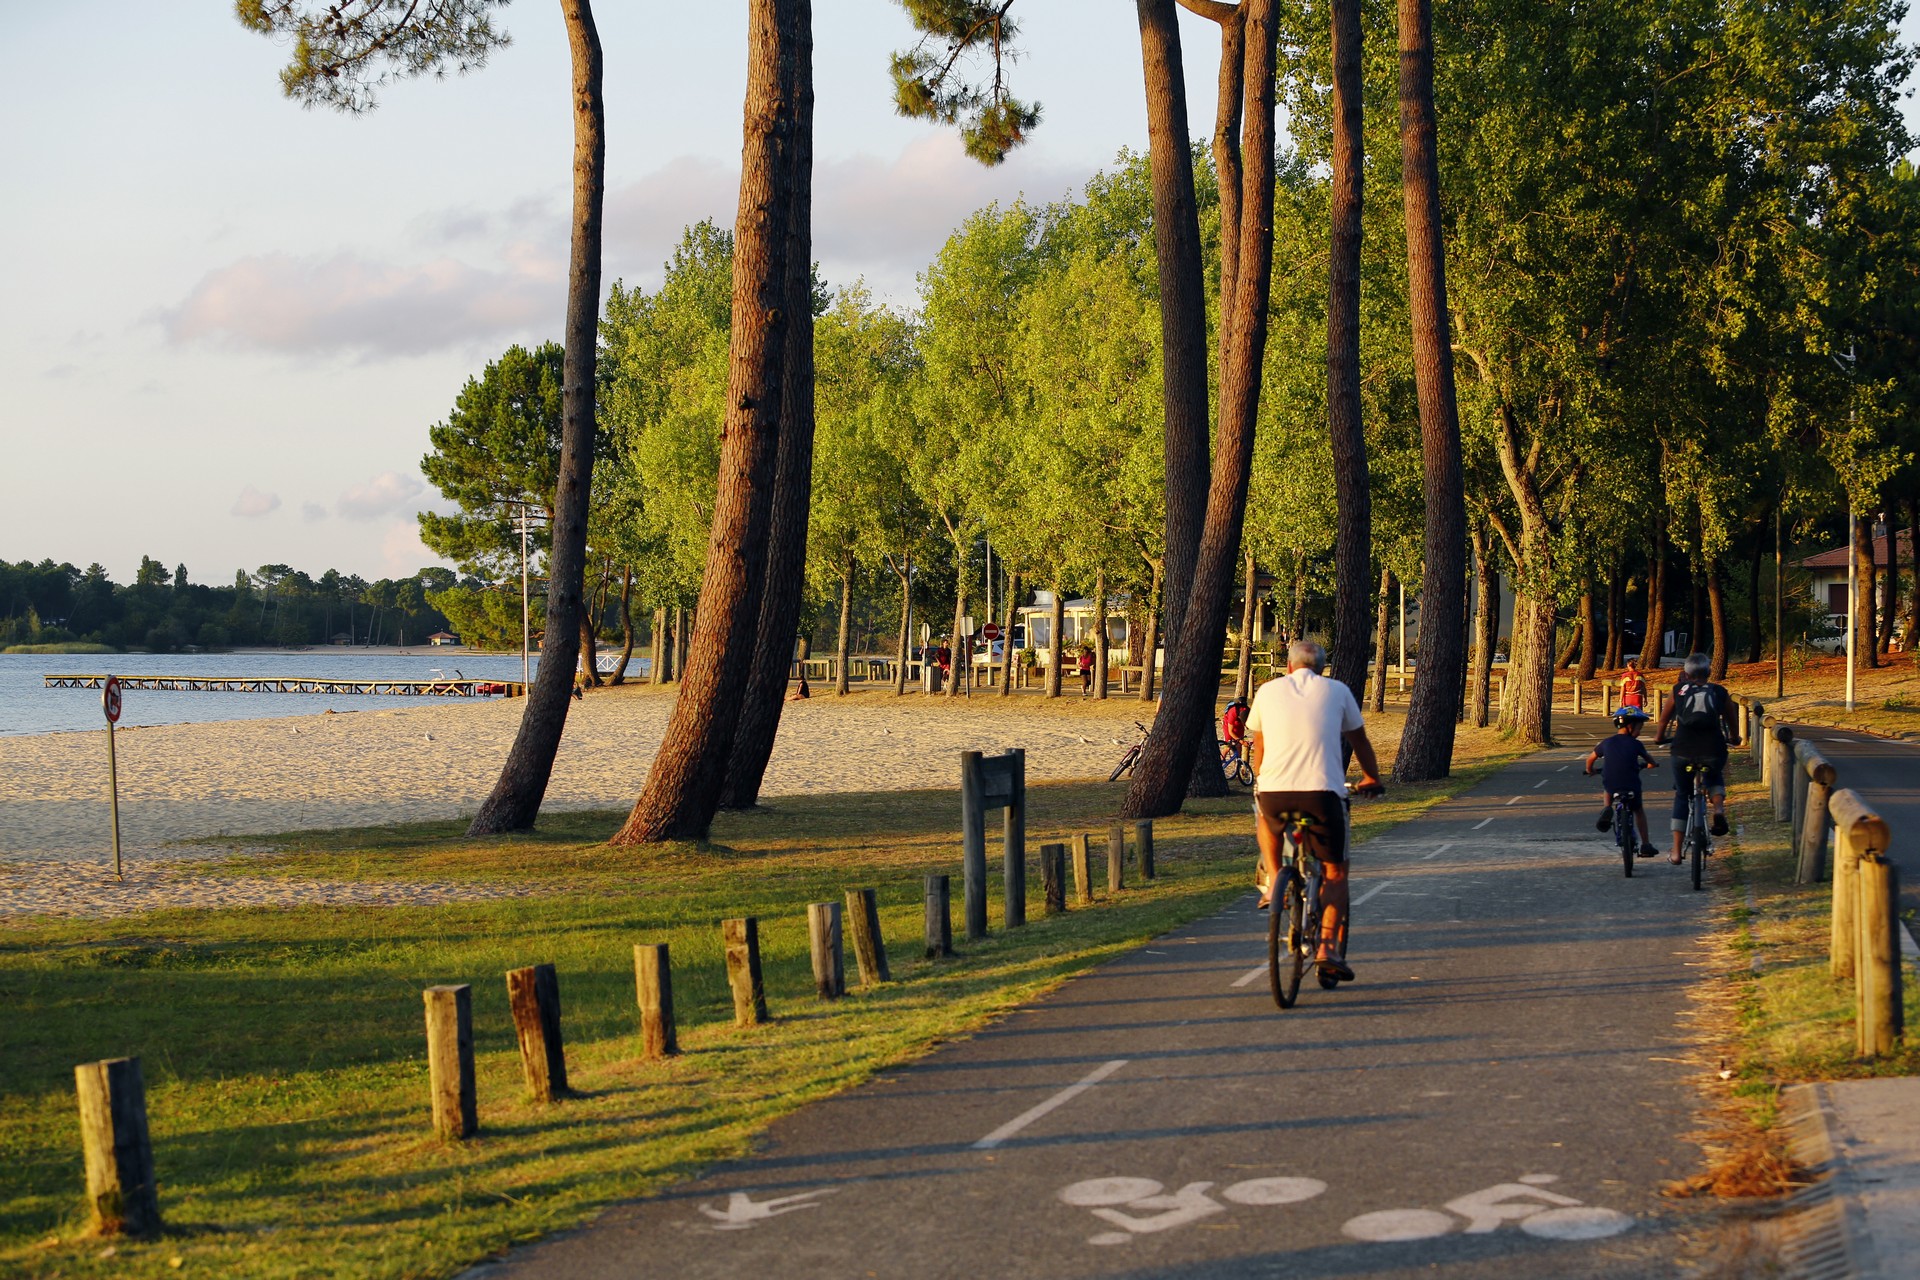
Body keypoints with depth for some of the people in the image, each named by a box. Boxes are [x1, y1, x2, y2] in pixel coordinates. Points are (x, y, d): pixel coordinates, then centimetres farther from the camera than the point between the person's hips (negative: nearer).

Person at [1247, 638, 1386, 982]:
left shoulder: (1268, 691, 16)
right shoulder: (1337, 691, 14)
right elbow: (1359, 741, 25)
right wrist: (1372, 778, 42)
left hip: (1274, 791, 1)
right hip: (1323, 792, -1)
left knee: (1265, 819, 38)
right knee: (1335, 872, 14)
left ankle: (1273, 879, 19)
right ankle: (1328, 948, 1)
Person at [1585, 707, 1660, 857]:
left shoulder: (1607, 743, 7)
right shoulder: (1635, 744, 1)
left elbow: (1591, 758, 19)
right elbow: (1649, 760, 16)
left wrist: (1589, 771, 40)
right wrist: (1651, 765, 40)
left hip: (1610, 786, 1)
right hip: (1631, 787, -1)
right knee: (1639, 811, 24)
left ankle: (1606, 808, 8)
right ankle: (1645, 845, 22)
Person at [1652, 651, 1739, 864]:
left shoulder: (1678, 691, 8)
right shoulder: (1720, 693, 8)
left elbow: (1663, 720, 17)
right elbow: (1732, 721, 18)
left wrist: (1658, 738, 36)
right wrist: (1734, 739, 38)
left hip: (1683, 751, 0)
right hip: (1713, 751, 0)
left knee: (1681, 796, 17)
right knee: (1715, 777, 34)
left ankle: (1676, 852, 13)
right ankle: (1718, 808, 1)